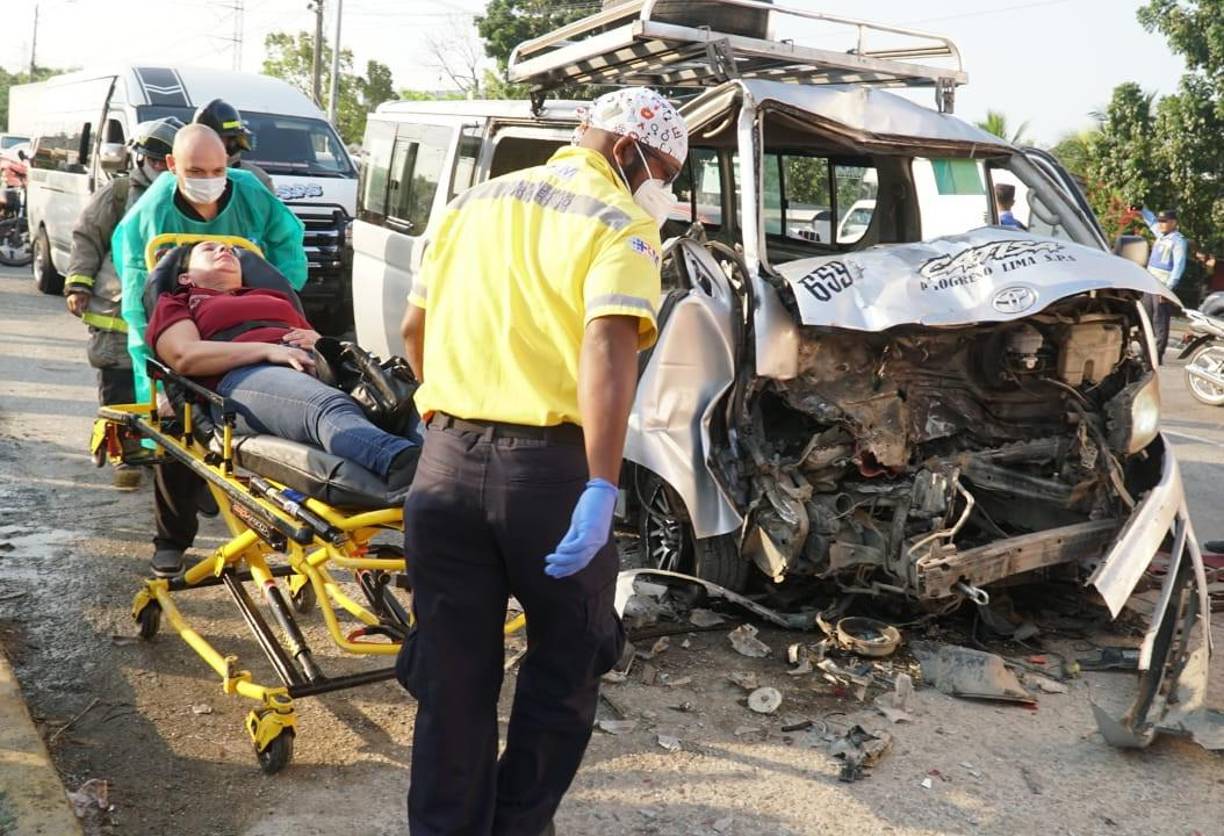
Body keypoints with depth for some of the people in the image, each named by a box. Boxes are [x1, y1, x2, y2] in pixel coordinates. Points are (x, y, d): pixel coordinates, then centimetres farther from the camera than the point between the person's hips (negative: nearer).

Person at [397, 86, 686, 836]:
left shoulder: (473, 203, 17)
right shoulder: (619, 223, -3)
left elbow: (415, 330, 22)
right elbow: (608, 348, -20)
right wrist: (602, 487, -26)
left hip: (447, 460, 5)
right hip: (549, 466, -5)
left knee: (452, 674, 15)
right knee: (569, 659, 18)